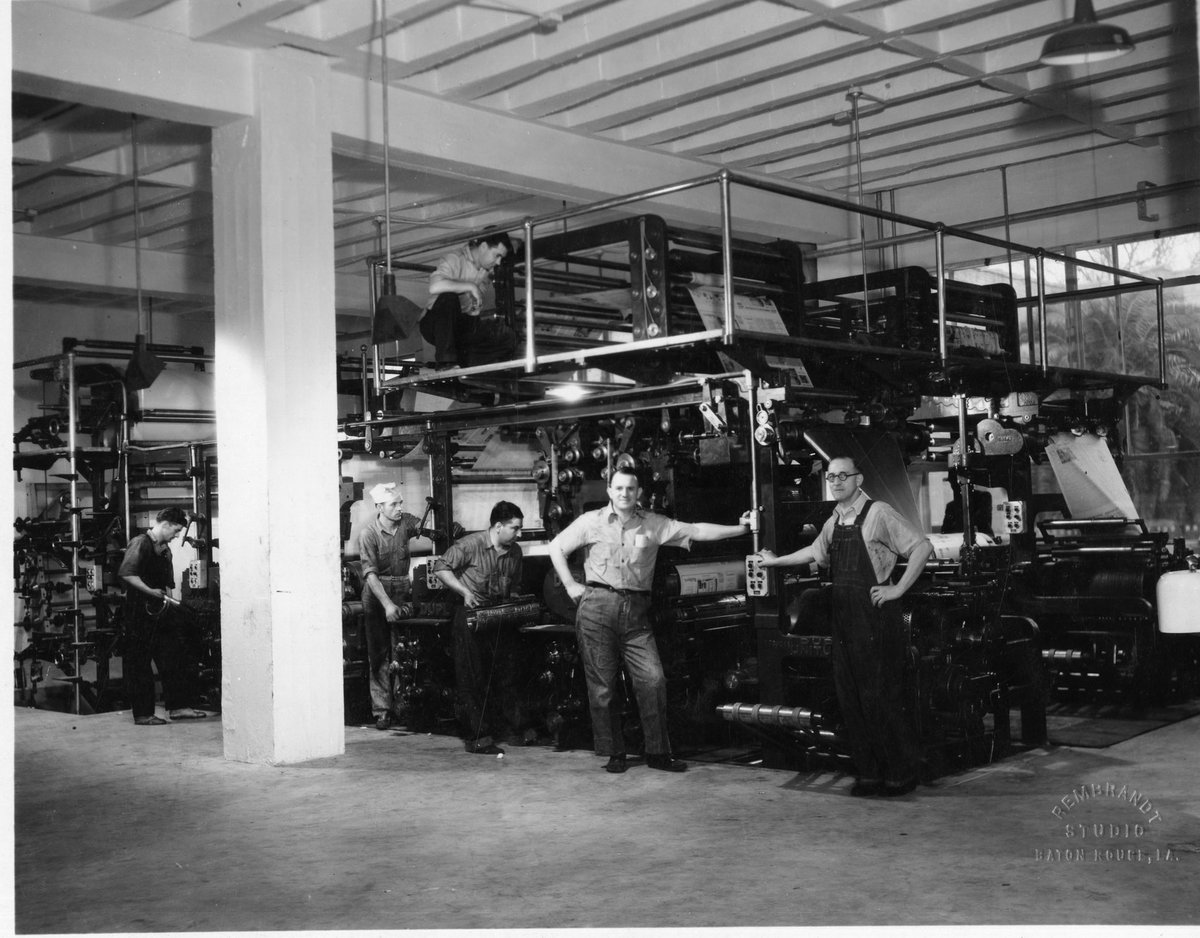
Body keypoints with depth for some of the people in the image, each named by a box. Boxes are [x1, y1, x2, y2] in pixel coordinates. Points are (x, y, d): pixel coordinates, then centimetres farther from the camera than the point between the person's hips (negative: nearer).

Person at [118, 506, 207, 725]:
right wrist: (150, 591, -22)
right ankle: (142, 714, 4)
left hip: (161, 611, 9)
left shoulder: (165, 550, 17)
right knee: (139, 664, -1)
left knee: (175, 657, 6)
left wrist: (168, 600, 2)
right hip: (139, 614, -9)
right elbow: (126, 573, -23)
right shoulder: (140, 544, -11)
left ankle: (179, 706, 10)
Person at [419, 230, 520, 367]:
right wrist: (470, 286, -30)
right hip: (436, 323, -7)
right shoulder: (454, 260, -17)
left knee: (510, 339, -9)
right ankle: (446, 360, -37)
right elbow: (434, 286, -35)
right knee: (449, 297, -39)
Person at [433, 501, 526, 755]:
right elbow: (441, 568, -11)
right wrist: (465, 592, -18)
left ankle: (510, 729, 20)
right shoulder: (470, 545, -14)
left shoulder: (515, 552, 6)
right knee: (472, 679, -3)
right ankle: (477, 738, 1)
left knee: (507, 675, 8)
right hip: (471, 615, -6)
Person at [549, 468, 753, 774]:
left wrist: (741, 529, 0)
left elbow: (697, 531, 6)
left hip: (636, 610, 2)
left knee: (653, 680, -6)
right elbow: (557, 547, 12)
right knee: (602, 685, 1)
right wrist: (570, 585, 4)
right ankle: (614, 754, 12)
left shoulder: (654, 524, 9)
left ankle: (658, 752, 5)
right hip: (598, 606, -2)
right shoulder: (592, 521, 5)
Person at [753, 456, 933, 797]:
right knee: (849, 697, 7)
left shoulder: (878, 513, -8)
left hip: (876, 617, -7)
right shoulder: (833, 523, 14)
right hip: (844, 618, 7)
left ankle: (902, 773, 7)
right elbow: (815, 552, 34)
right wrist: (775, 561, 41)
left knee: (880, 696, -6)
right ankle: (869, 773, 17)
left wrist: (898, 589, -13)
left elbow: (923, 547, -11)